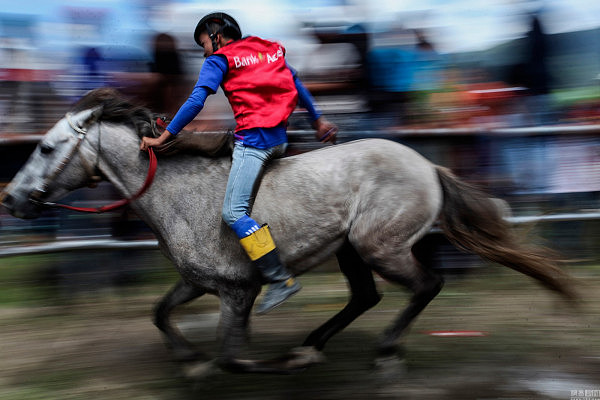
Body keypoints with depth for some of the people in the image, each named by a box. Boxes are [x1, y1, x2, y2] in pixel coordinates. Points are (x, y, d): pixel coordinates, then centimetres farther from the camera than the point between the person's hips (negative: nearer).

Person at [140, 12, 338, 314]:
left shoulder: (219, 60, 1)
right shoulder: (271, 51, 21)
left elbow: (195, 102, -9)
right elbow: (298, 87, 28)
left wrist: (163, 137, -5)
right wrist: (318, 120, 40)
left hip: (254, 139, -9)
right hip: (280, 139, 9)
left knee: (233, 212, -12)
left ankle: (280, 279, -20)